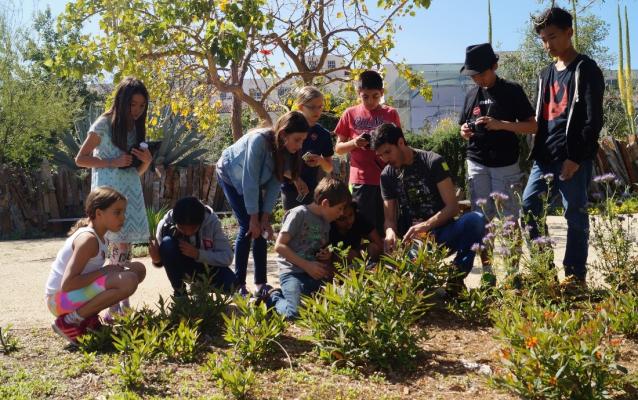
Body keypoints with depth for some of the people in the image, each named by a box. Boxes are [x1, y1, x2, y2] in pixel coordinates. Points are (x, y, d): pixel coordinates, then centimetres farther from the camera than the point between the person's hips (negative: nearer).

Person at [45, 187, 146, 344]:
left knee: (137, 269, 9)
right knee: (128, 282, -29)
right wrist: (104, 271, -19)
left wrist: (114, 268, -1)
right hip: (60, 297, -9)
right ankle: (69, 321, -14)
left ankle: (88, 318, 10)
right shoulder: (88, 239, -21)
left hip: (77, 292, 10)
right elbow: (67, 284, -27)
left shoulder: (99, 237, 8)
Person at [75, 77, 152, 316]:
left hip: (131, 189, 6)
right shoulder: (104, 124, -5)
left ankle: (122, 302, 10)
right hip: (109, 188, -6)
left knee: (124, 246, 5)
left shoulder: (136, 127, 13)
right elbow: (80, 159, -6)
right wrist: (113, 162, -14)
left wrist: (147, 161, -4)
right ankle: (114, 305, -10)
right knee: (119, 244, -13)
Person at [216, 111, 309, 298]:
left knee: (261, 228, -4)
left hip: (253, 181, 6)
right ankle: (238, 283, -5)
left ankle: (261, 283, 0)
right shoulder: (259, 141, -39)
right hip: (231, 175, -5)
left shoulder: (286, 149, -20)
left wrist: (265, 217, -18)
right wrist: (254, 217, -29)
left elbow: (275, 183, -16)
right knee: (248, 227, -14)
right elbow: (249, 181, -34)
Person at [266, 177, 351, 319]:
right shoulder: (299, 214, -8)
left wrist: (326, 256, 4)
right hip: (293, 273, -8)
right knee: (296, 313, -31)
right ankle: (275, 298, 3)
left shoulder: (326, 222, 16)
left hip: (315, 274, 8)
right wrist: (307, 265, -16)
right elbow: (279, 246, -12)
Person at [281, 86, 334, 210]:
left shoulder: (323, 134, 6)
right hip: (291, 189, -3)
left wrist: (321, 161, -10)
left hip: (312, 190, 3)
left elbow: (329, 168, 12)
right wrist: (295, 179, -13)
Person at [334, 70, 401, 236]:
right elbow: (338, 148, 9)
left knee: (386, 227, 2)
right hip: (361, 180, 0)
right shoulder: (350, 114, 6)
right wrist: (354, 143, -10)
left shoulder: (391, 114, 7)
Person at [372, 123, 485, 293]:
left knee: (476, 219, -31)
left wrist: (425, 226, -25)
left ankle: (455, 277, -19)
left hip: (440, 233, -1)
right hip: (411, 240, 1)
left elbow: (452, 207, -11)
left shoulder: (433, 162, -5)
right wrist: (390, 232, -21)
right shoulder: (387, 175, 6)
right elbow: (390, 217, 4)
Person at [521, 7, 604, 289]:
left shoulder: (586, 71, -4)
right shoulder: (546, 74, 18)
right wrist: (536, 152, 12)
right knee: (528, 207, 2)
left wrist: (576, 158, -16)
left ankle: (575, 275, 8)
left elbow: (593, 120, -11)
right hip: (545, 158, 7)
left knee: (575, 216, 0)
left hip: (573, 159, -7)